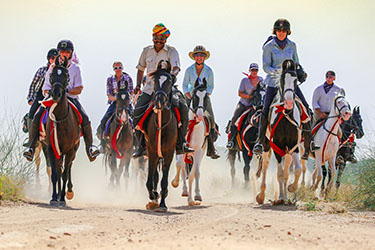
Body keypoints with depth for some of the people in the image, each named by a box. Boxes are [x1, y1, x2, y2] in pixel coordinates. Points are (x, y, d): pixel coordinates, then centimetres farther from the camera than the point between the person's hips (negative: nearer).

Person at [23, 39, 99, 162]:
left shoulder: (75, 68, 4)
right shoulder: (53, 67, 7)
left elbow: (78, 90, 0)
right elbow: (46, 86, 7)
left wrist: (67, 90, -19)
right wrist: (48, 91, -16)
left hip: (71, 98, -1)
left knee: (85, 118, -23)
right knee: (37, 117, -22)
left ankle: (89, 146, -7)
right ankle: (31, 145, -11)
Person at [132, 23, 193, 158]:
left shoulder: (171, 51, 0)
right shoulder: (147, 51, 10)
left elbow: (176, 67, -16)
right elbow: (141, 69, 22)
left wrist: (173, 74, -39)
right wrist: (138, 85, 8)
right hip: (149, 89, 2)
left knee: (183, 109, -22)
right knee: (137, 112, -19)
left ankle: (180, 144, -13)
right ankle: (141, 145, -9)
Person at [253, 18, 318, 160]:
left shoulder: (292, 46, 7)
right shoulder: (269, 46, -3)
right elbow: (266, 67, -6)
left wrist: (300, 71, -4)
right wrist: (278, 71, -24)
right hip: (274, 82, -3)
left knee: (305, 108, -7)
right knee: (266, 109, -18)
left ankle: (308, 143, -1)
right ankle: (260, 142, -14)